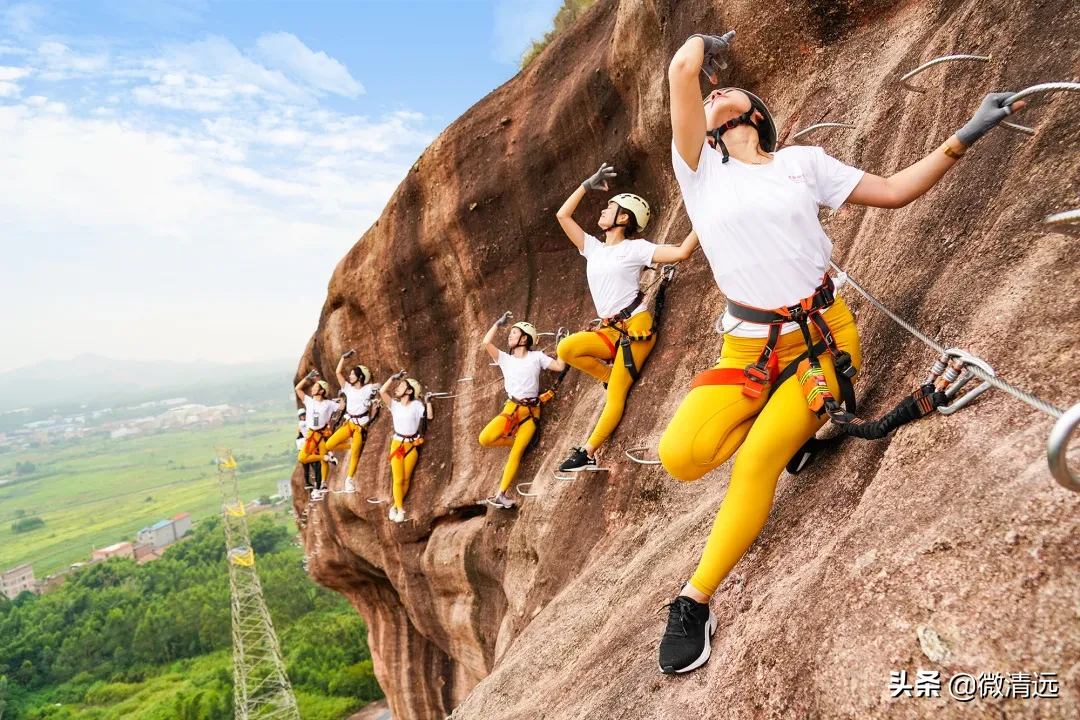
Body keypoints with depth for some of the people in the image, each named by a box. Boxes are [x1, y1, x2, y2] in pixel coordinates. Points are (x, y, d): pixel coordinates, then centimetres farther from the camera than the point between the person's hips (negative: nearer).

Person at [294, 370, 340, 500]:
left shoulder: (328, 404, -4)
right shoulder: (309, 401, 3)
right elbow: (298, 388, 1)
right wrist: (308, 377, -1)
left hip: (324, 433, -3)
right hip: (312, 434, 3)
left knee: (323, 462, 2)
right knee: (302, 458, -10)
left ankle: (322, 487, 13)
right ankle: (327, 457, 2)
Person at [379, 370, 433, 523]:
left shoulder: (416, 405, -3)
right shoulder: (394, 404, 0)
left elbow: (429, 416, -7)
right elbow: (382, 391, -12)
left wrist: (428, 401, -5)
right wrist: (394, 377, -10)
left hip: (412, 445, 0)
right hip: (397, 444, 1)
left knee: (406, 479, 7)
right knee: (398, 479, -1)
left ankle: (397, 506, 22)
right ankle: (400, 508, 9)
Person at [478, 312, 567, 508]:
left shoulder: (536, 356, 8)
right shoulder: (505, 359, 10)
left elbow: (560, 366, 1)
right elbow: (486, 342, -1)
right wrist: (499, 323, 8)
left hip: (531, 411, -1)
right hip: (511, 408, 1)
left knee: (516, 452, -6)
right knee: (485, 439, -19)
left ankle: (501, 495, -1)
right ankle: (513, 440, 10)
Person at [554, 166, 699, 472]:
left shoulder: (635, 248, -2)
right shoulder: (594, 248, 16)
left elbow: (681, 252, -13)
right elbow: (563, 215, 15)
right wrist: (588, 185, 16)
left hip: (636, 326, -6)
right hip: (610, 329, 6)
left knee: (616, 394, -10)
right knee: (567, 349, -20)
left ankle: (588, 452, -8)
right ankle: (613, 376, 0)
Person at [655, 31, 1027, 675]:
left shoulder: (803, 160, 11)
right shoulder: (700, 170, 3)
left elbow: (894, 192, 12)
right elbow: (683, 69, -5)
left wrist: (965, 137, 6)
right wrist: (706, 43, 16)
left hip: (824, 338, 0)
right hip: (749, 349, 0)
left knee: (758, 460, -22)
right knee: (680, 456, -21)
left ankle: (696, 601, -5)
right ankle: (784, 422, 10)